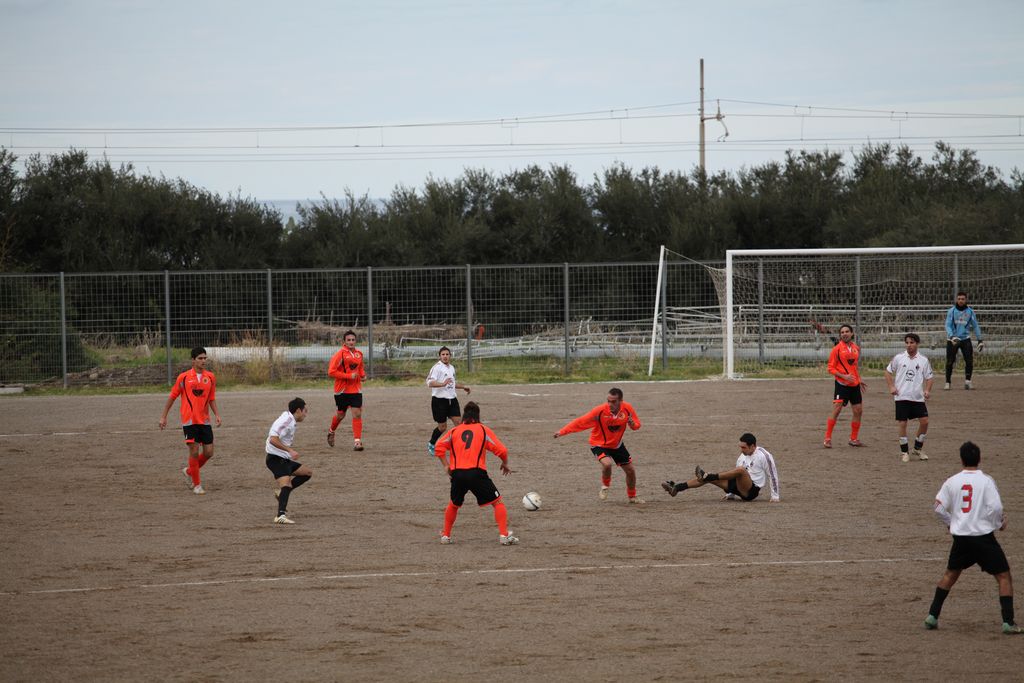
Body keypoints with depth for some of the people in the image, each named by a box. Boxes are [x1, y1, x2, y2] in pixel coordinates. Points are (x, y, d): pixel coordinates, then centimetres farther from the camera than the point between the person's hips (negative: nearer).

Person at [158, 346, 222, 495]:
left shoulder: (210, 377, 6)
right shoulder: (184, 377, -3)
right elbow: (172, 397, 5)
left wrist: (217, 414, -2)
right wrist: (163, 417, 4)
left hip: (205, 421, 4)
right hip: (189, 420, -4)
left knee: (208, 452, 2)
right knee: (194, 452, -6)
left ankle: (188, 471, 27)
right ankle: (196, 485, 6)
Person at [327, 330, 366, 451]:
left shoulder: (359, 353, 6)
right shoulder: (340, 354, -12)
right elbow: (331, 371, -16)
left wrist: (363, 375, 4)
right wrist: (349, 376, -20)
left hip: (356, 389, 3)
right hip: (342, 390, -3)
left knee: (357, 414, -9)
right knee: (340, 414, 11)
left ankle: (357, 441, -9)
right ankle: (331, 432, 42)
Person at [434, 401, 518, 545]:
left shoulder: (454, 430, 14)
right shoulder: (483, 430, 7)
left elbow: (439, 448, 3)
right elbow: (501, 450, 2)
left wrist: (446, 465, 8)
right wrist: (505, 464, 20)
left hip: (457, 474, 3)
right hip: (477, 473, -3)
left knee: (453, 505, 28)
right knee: (498, 502, 8)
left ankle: (446, 535, 30)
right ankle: (504, 535, -4)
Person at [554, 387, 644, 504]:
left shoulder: (627, 408, -19)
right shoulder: (600, 411, -29)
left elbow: (637, 425, -5)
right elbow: (581, 422, -27)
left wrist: (632, 424, -30)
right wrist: (562, 432, -33)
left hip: (617, 444, 4)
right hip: (599, 444, -4)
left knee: (631, 470, 9)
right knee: (607, 464, -32)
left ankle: (632, 497, 37)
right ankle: (605, 486, 0)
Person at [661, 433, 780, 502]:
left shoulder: (764, 456, -8)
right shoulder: (743, 456, 15)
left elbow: (773, 476, -7)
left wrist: (775, 497, -8)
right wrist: (731, 494, 23)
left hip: (751, 490, -7)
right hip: (739, 488, 7)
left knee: (741, 470, -37)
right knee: (710, 477, -8)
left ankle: (706, 477, -42)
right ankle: (676, 488, -18)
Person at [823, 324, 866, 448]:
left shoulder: (856, 348, 11)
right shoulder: (837, 349, -7)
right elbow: (831, 368, -8)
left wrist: (859, 381, 20)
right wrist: (844, 376, -19)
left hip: (854, 385, 6)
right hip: (842, 385, -6)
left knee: (858, 411, 7)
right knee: (836, 411, -12)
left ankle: (854, 439, 20)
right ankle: (827, 438, -5)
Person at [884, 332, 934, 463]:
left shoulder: (923, 360, 4)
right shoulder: (898, 358, 2)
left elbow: (929, 377, 9)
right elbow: (888, 371, 11)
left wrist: (927, 390, -8)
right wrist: (891, 386, -1)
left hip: (918, 397, 1)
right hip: (902, 397, -1)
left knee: (924, 421, -6)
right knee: (902, 423, -2)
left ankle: (918, 448, 13)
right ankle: (904, 452, 9)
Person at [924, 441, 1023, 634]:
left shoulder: (951, 482, 1)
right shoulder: (986, 481, -10)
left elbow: (939, 508, 3)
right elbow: (995, 508, -16)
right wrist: (1000, 524, 4)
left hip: (960, 537, 4)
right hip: (984, 536, -4)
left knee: (950, 574, 23)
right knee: (1004, 576, 4)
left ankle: (932, 616, 20)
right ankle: (1008, 622, -5)